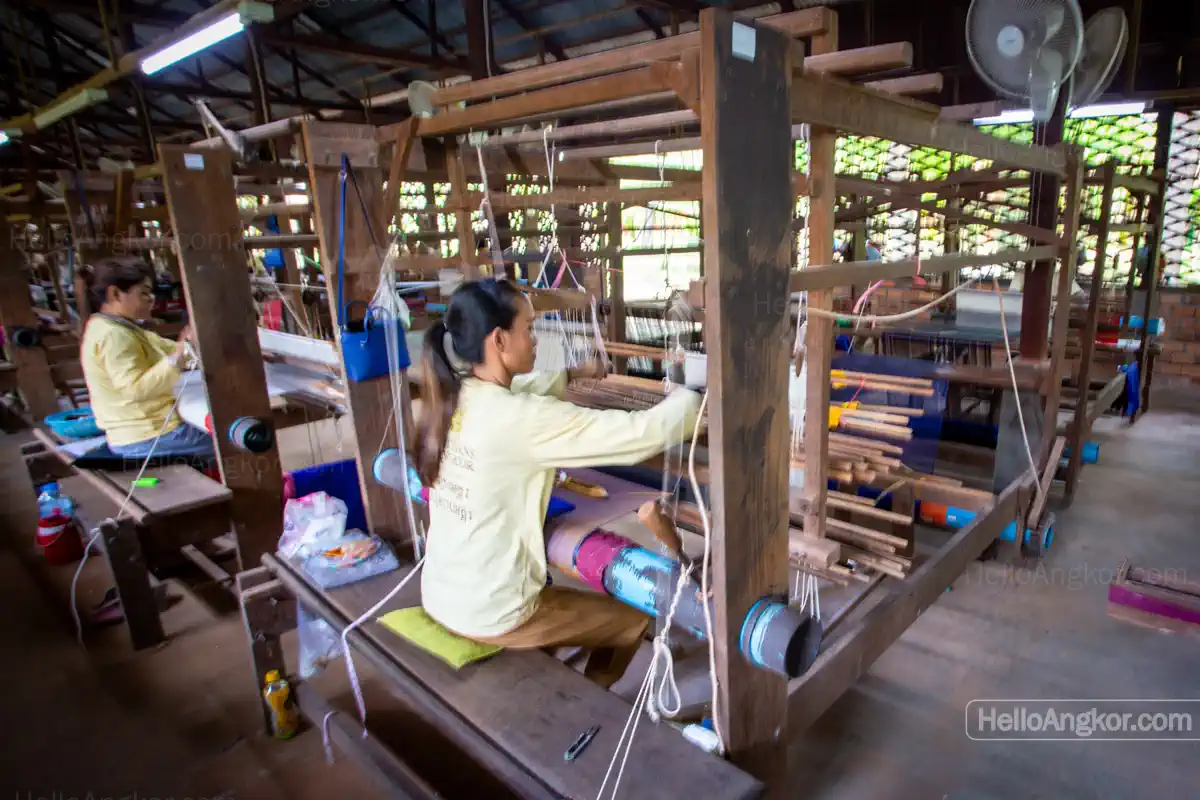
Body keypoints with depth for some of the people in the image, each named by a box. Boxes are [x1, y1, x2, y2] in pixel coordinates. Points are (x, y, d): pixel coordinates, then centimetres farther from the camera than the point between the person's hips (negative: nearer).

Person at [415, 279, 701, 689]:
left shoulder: (452, 396, -4)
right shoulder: (521, 418, -28)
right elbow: (644, 433, -27)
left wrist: (571, 375, 26)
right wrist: (689, 396, -8)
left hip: (440, 596, 8)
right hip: (487, 615, -8)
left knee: (548, 589, 36)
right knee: (634, 618, 15)